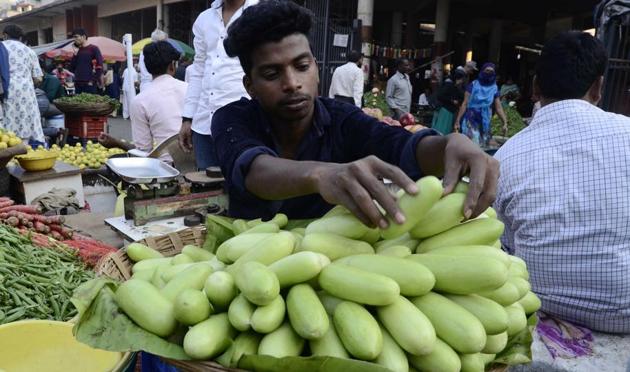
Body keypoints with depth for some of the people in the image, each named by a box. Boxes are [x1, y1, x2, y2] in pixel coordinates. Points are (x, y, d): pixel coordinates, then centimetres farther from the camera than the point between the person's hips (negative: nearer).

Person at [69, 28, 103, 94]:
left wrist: (93, 80, -12)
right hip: (78, 84, 6)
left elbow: (99, 67, -7)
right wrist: (75, 55, 2)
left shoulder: (93, 49, -1)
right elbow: (71, 68, 14)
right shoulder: (77, 50, 15)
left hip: (89, 84, -6)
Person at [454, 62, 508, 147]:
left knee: (483, 146, 8)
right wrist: (458, 121, -10)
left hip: (485, 123, 4)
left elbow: (499, 108, 3)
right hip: (471, 121, -4)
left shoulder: (494, 89, 6)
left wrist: (505, 123, -10)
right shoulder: (473, 85, -4)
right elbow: (465, 104, -5)